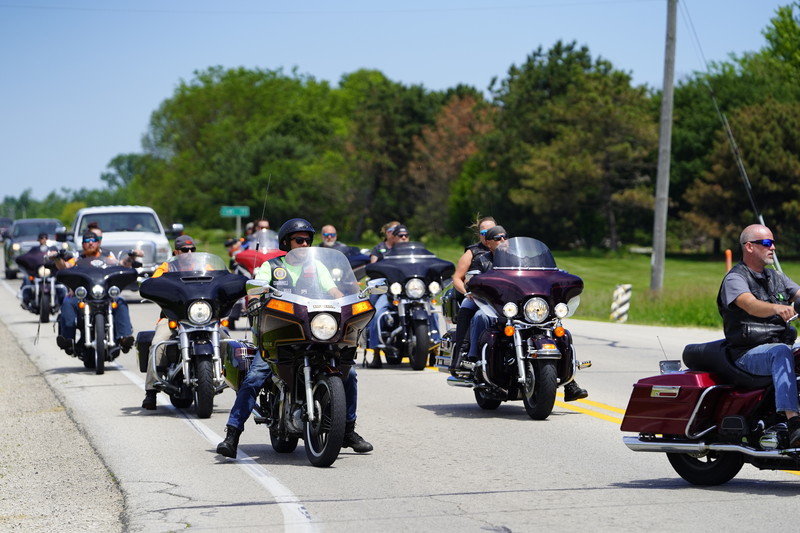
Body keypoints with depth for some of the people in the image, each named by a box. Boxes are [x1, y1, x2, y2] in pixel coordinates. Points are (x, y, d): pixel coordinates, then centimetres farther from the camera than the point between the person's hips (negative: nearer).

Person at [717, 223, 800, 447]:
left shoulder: (777, 277, 21)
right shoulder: (735, 278, -3)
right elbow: (751, 305, -24)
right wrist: (777, 308, -44)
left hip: (780, 347, 7)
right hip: (749, 354, -7)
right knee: (781, 352, -37)